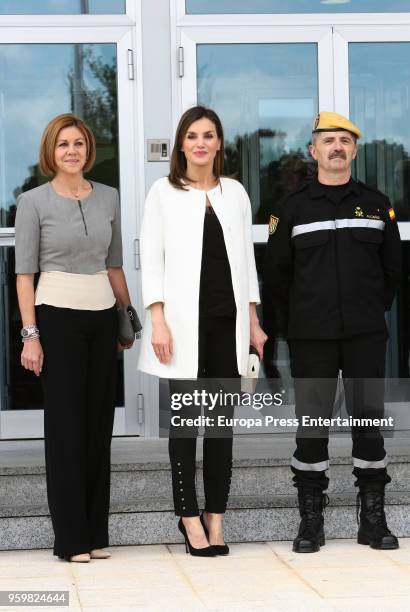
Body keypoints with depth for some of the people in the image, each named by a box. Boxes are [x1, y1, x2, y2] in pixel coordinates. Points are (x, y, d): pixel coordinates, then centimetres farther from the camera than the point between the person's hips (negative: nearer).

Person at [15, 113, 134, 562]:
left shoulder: (108, 198, 10)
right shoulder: (34, 202, -2)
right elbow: (25, 272, -4)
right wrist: (30, 334, -11)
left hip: (103, 318, 4)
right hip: (58, 316, -4)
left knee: (100, 423, 5)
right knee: (65, 424, -3)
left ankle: (96, 534, 13)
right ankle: (71, 539, 2)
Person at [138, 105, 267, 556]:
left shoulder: (235, 192, 11)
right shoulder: (164, 191, 3)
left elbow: (246, 258, 13)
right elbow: (151, 258, -1)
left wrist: (253, 321, 8)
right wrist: (157, 320, -11)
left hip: (229, 320, 3)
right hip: (184, 319, -3)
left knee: (222, 418, 4)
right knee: (184, 418, 0)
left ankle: (215, 517, 10)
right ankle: (189, 516, 6)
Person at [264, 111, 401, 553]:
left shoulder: (376, 205, 9)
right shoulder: (294, 208, 5)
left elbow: (392, 268, 15)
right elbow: (276, 272, 9)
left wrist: (373, 311, 12)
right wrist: (292, 323, 7)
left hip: (366, 335, 1)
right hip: (311, 338, -1)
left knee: (369, 421, 3)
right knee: (311, 424, 1)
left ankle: (373, 520, 11)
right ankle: (310, 522, 8)